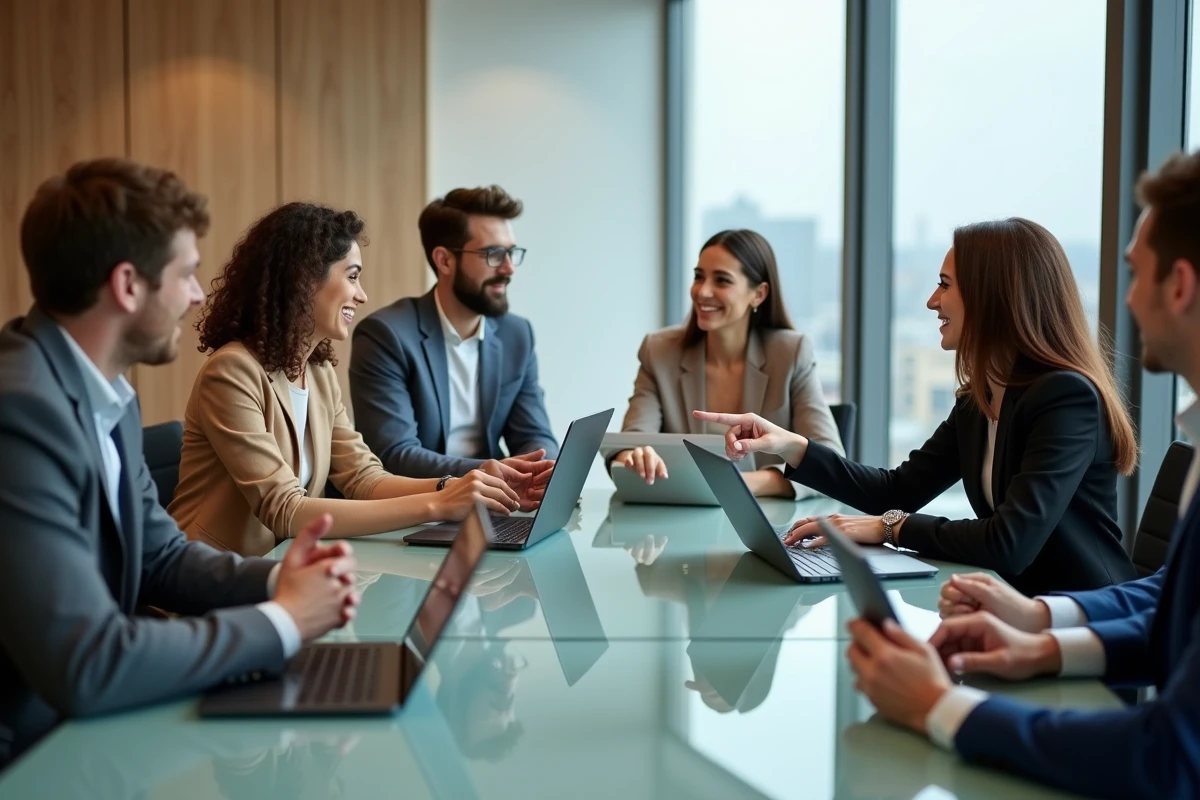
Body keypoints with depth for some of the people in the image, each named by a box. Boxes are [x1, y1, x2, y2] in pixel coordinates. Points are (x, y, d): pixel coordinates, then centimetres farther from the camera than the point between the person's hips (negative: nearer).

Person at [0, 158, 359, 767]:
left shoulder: (108, 395, 4)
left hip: (85, 725, 8)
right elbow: (82, 667, -30)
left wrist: (273, 581, -7)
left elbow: (160, 556, 12)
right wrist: (281, 621, -18)